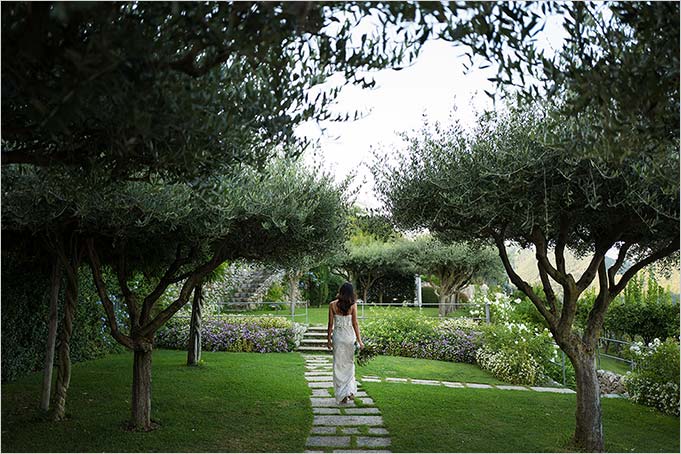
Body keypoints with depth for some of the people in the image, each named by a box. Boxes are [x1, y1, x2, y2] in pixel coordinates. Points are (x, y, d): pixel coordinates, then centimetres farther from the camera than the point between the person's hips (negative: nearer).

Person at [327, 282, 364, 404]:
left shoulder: (332, 305, -5)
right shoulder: (353, 305, -6)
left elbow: (330, 324, -3)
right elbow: (355, 324, -5)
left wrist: (328, 339, 6)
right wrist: (359, 340, 1)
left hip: (337, 336, 0)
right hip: (350, 335, 0)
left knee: (339, 365, 8)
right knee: (350, 363, 17)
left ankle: (342, 395, 10)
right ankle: (350, 391, 13)